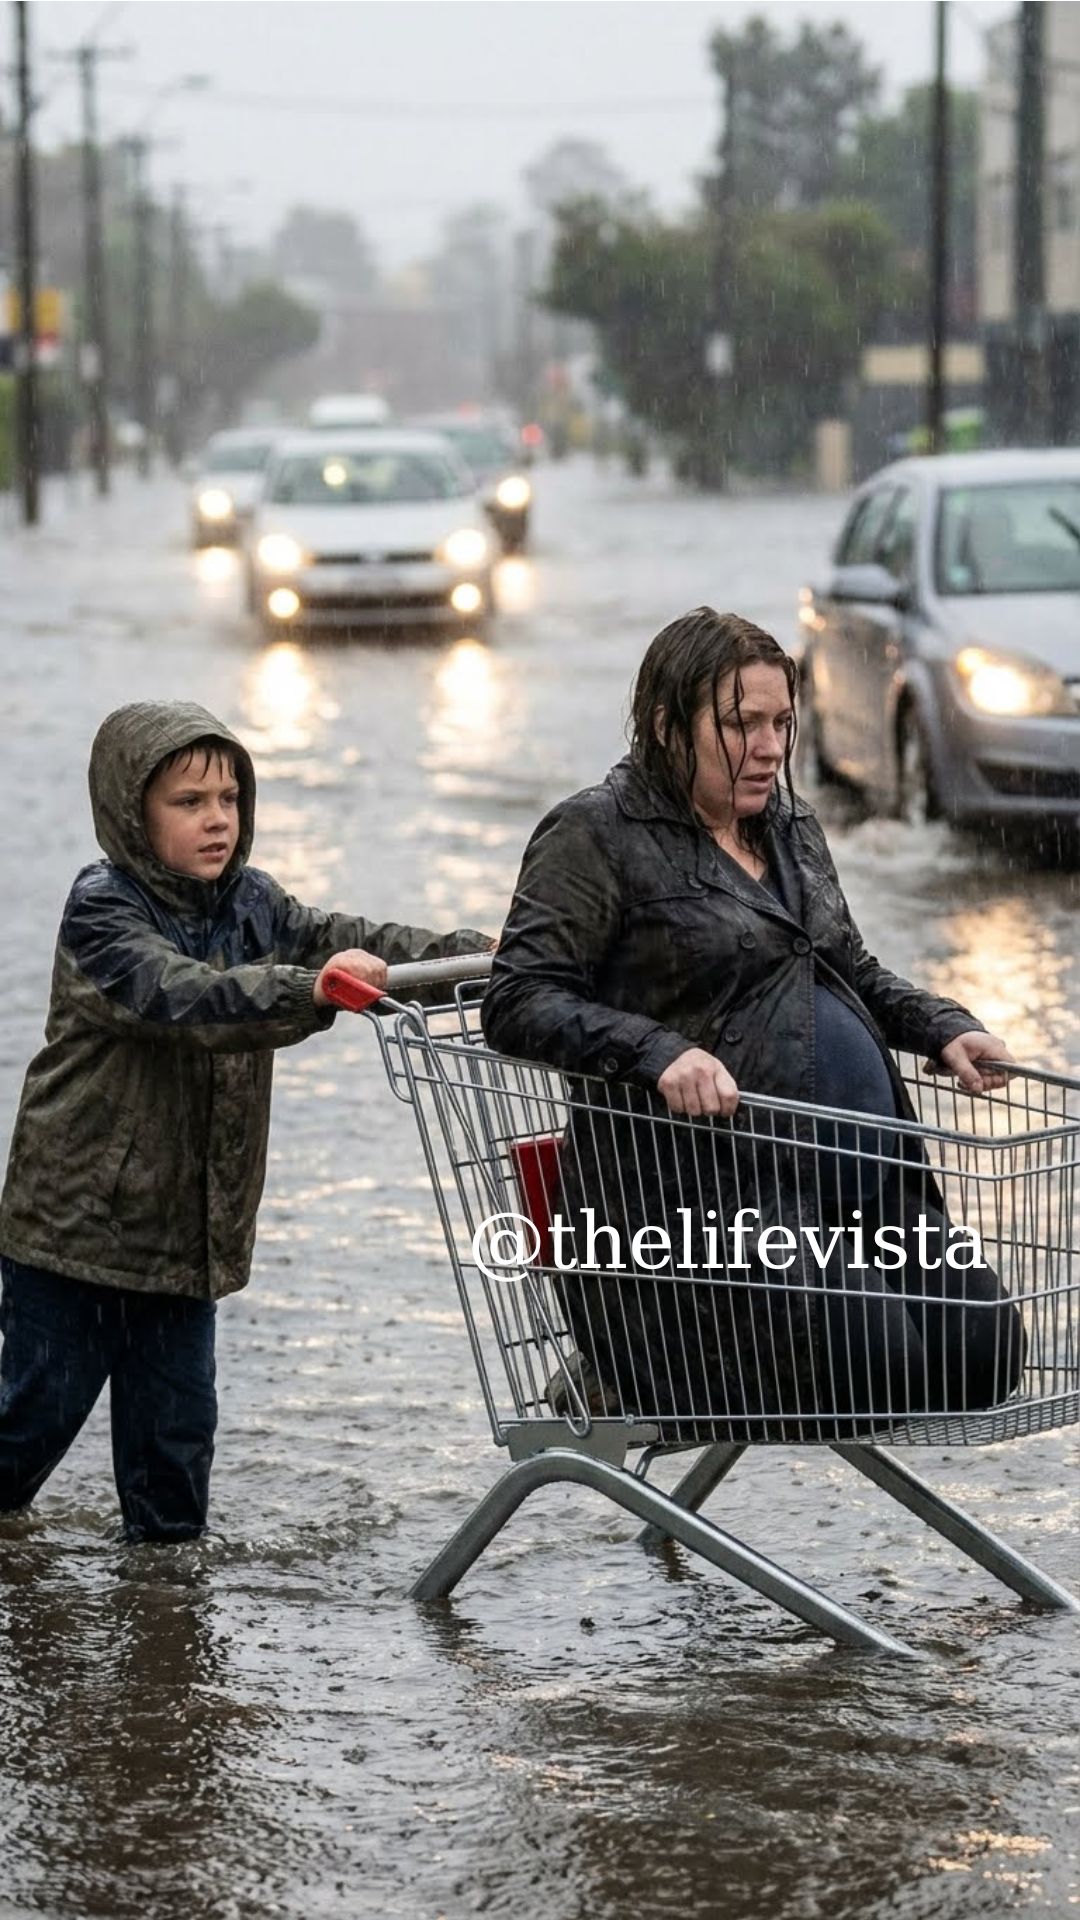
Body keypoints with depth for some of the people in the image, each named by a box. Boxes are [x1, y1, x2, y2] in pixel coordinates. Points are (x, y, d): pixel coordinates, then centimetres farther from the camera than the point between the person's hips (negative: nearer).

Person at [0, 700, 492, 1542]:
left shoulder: (250, 904, 5)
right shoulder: (101, 910, -16)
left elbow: (346, 940, -5)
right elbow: (182, 995, -33)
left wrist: (477, 955, -22)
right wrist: (310, 989, -48)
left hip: (188, 1219, 6)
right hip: (80, 1213, -6)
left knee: (177, 1417, 11)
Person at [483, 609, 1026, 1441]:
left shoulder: (791, 828, 18)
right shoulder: (595, 835, -5)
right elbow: (520, 1004, -13)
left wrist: (944, 1027, 13)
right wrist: (658, 1052, -28)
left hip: (862, 1165, 8)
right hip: (706, 1176, -8)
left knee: (983, 1352, -5)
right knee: (872, 1363, -21)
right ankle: (627, 1384, 3)